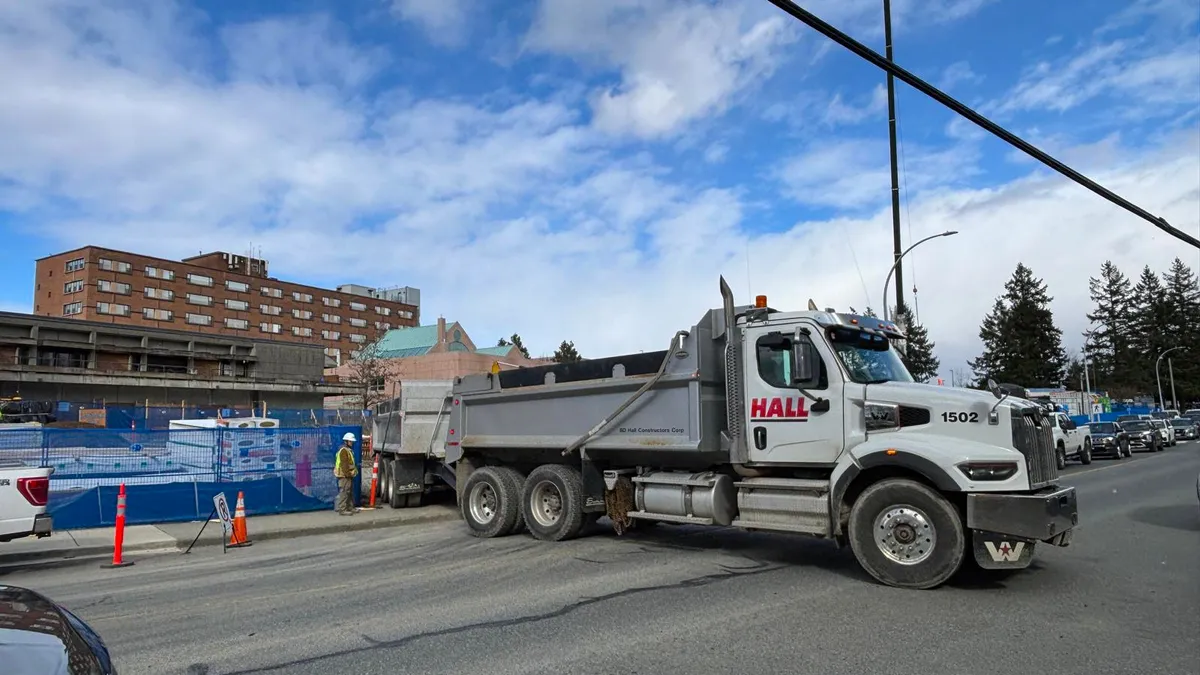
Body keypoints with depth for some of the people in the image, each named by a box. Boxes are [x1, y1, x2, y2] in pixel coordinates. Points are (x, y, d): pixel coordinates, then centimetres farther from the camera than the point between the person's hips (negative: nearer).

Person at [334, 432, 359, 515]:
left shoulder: (349, 450, 18)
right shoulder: (343, 450, -16)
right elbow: (344, 464, -22)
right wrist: (347, 474, -24)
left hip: (349, 475, 11)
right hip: (344, 475, -11)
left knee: (350, 492, 16)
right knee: (344, 492, -10)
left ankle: (350, 507, 24)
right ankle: (342, 509, -8)